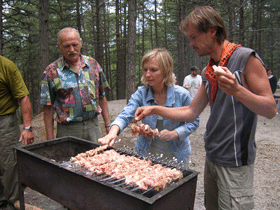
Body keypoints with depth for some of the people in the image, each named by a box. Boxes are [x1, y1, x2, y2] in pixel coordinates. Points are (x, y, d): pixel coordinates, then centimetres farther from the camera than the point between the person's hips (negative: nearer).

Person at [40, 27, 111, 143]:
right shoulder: (51, 71, -4)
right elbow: (48, 107, -2)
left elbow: (102, 96, 9)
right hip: (67, 130, -2)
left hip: (93, 126, 3)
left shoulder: (93, 64, 4)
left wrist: (108, 124, 7)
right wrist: (50, 139, -5)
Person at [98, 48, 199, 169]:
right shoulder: (141, 93, -10)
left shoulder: (181, 95, -15)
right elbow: (125, 115, -20)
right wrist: (113, 132, -40)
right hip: (147, 152, 2)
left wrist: (174, 133, -22)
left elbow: (194, 121, -6)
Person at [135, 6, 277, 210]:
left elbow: (271, 110, -14)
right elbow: (192, 112, 10)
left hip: (235, 162, -7)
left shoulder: (246, 58, -12)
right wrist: (154, 109, 5)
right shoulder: (209, 71, 11)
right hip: (212, 158, 7)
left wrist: (236, 90, -30)